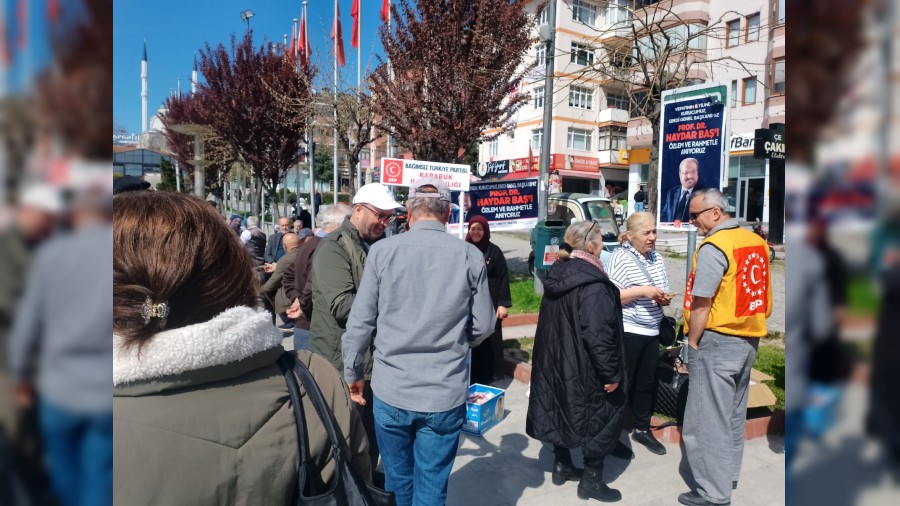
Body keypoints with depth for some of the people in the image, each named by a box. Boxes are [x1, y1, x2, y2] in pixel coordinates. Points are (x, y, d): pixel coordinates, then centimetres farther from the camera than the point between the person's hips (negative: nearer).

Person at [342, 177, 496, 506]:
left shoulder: (382, 251, -7)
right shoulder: (471, 256, -6)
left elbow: (360, 322, -5)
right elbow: (484, 326, 0)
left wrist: (353, 373, 10)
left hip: (391, 390, 1)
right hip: (445, 393, 0)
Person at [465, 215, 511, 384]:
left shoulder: (494, 251, -3)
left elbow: (503, 278, -5)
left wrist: (503, 304, -11)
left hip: (488, 304, -2)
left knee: (488, 341, 2)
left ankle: (485, 376, 15)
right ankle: (469, 376, 18)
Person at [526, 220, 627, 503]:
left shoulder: (558, 274, 5)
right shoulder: (593, 283, -24)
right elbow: (598, 334, -27)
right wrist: (612, 373, -19)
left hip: (556, 362, 9)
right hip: (584, 367, -9)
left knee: (563, 408, 20)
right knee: (604, 414, 8)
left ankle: (562, 465, 35)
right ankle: (591, 480, 17)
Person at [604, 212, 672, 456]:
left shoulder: (657, 260, 9)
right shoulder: (620, 258, -14)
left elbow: (663, 294, 20)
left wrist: (664, 299, -2)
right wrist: (642, 291, -23)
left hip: (651, 332, 7)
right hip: (626, 333, -7)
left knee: (647, 383, 17)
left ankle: (642, 429, 33)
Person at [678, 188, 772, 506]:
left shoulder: (714, 247, -17)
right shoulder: (756, 242, 7)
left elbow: (701, 304, -19)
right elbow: (762, 295, 12)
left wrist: (692, 343, -9)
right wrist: (751, 326, 17)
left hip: (717, 341, -8)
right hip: (749, 340, 8)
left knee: (708, 419, 1)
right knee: (733, 414, 19)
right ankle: (729, 476, 32)